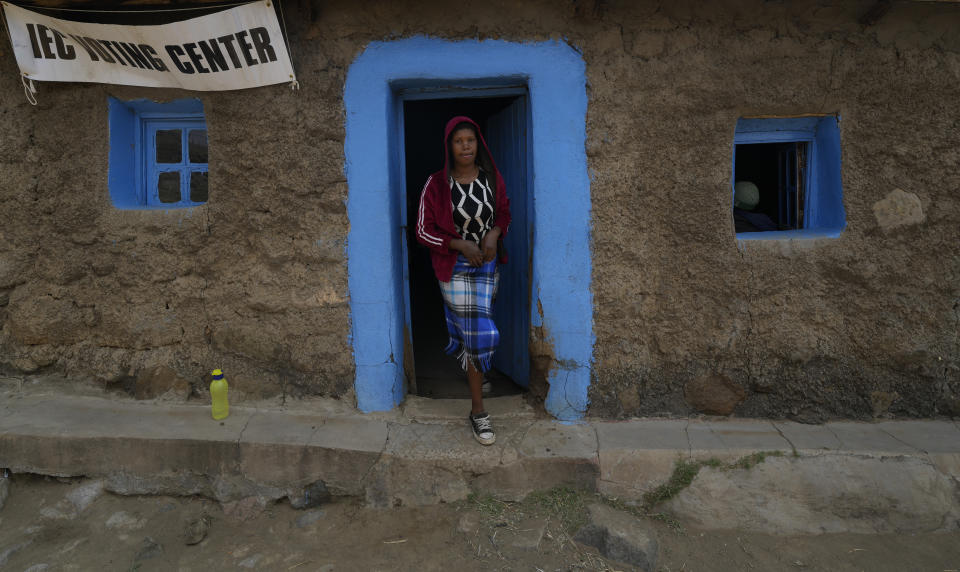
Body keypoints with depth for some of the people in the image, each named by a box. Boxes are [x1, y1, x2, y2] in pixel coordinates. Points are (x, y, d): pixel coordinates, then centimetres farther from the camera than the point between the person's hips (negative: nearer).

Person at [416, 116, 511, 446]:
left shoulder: (492, 178, -1)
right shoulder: (437, 184, -12)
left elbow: (504, 214, 11)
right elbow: (423, 231, -8)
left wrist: (495, 233, -12)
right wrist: (461, 245, -18)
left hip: (488, 264, 4)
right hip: (456, 268, -4)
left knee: (472, 329, 20)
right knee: (480, 334, -9)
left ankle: (473, 372, 52)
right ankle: (477, 412, 5)